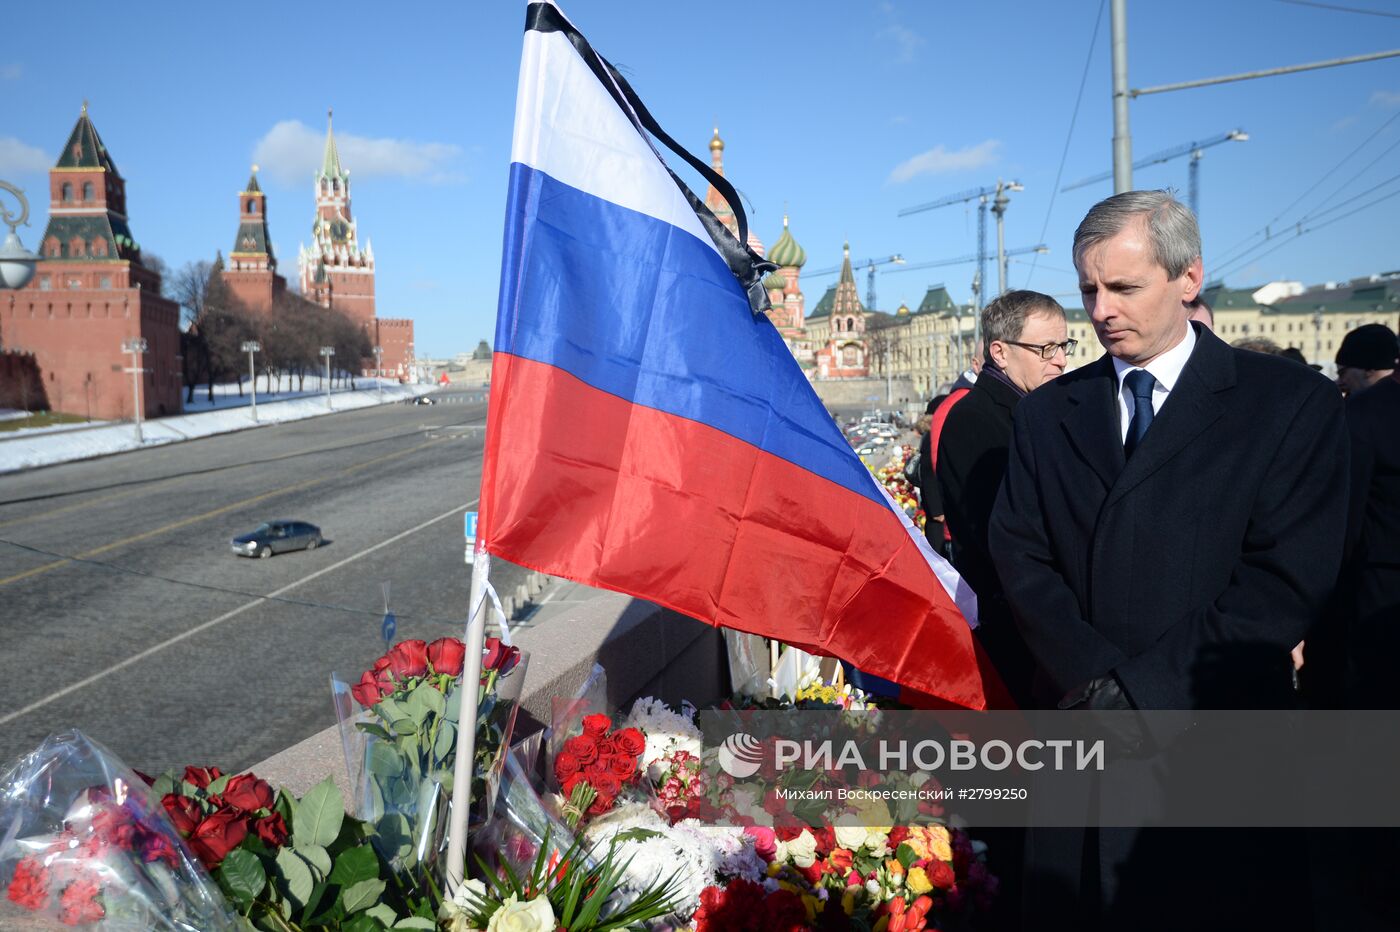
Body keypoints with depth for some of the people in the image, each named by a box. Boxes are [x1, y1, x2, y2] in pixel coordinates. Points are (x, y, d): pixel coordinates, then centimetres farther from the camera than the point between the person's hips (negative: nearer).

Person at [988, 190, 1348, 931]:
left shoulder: (1293, 404, -2)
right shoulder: (1046, 412, 9)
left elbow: (1286, 580, -10)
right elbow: (1019, 555, 1)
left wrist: (1141, 690, -15)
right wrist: (1094, 676, -14)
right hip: (1080, 738, 3)